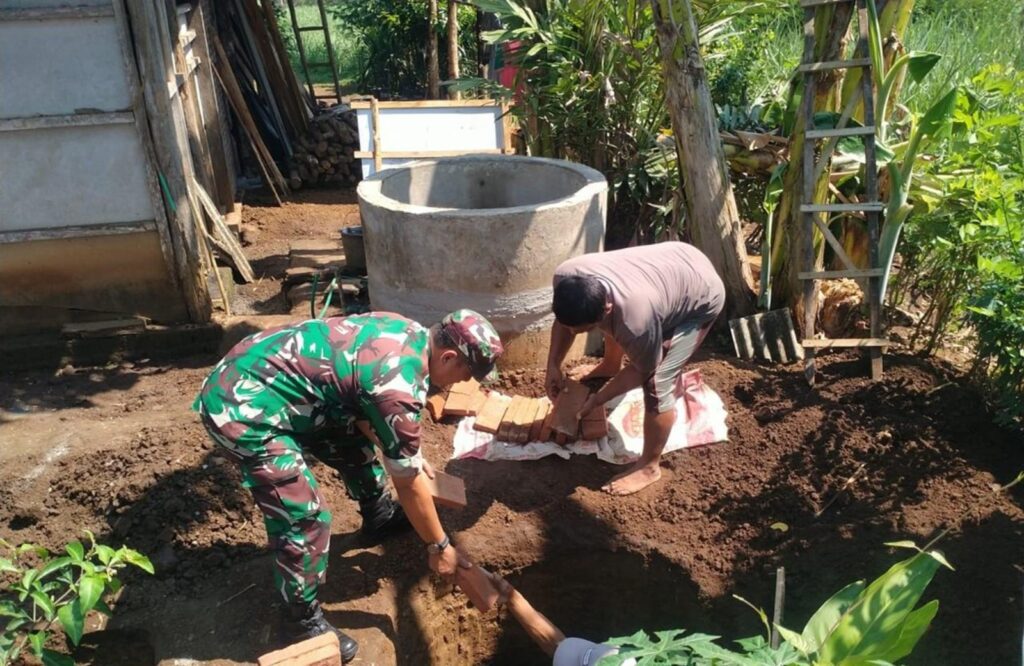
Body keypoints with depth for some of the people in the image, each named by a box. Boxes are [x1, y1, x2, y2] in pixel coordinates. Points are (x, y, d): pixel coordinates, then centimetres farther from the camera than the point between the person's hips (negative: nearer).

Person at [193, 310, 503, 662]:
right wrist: (439, 546, 1)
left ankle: (379, 516, 46)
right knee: (304, 517, -8)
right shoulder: (399, 384, -25)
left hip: (259, 375, 10)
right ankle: (304, 619, 14)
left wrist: (408, 452, 23)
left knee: (353, 441, 22)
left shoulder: (410, 333, 1)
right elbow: (409, 482, -13)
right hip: (243, 405, -10)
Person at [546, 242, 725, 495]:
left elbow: (643, 371, -20)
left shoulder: (635, 320, -42)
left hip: (701, 295, -7)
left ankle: (649, 467, 8)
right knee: (613, 325, 26)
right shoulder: (565, 276, -26)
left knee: (656, 381, -12)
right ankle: (610, 365, 59)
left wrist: (598, 399, -13)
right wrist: (553, 366, -7)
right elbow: (564, 320, -2)